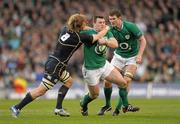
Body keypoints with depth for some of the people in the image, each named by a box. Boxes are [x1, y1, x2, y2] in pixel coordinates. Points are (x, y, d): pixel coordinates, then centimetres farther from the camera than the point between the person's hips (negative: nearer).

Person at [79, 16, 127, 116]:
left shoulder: (107, 33, 0)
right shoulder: (88, 33, -17)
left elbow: (115, 44, -17)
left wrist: (105, 41, -34)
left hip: (104, 65, 5)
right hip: (91, 69, -5)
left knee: (123, 83, -4)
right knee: (94, 95, 9)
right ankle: (83, 104, 41)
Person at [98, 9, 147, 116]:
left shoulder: (130, 27, -19)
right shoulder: (111, 30, -10)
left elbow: (142, 40, -12)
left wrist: (139, 55, -22)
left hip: (132, 58, -3)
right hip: (119, 56, 3)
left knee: (127, 81, -19)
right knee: (107, 80, -7)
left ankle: (119, 107, -7)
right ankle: (108, 105, 13)